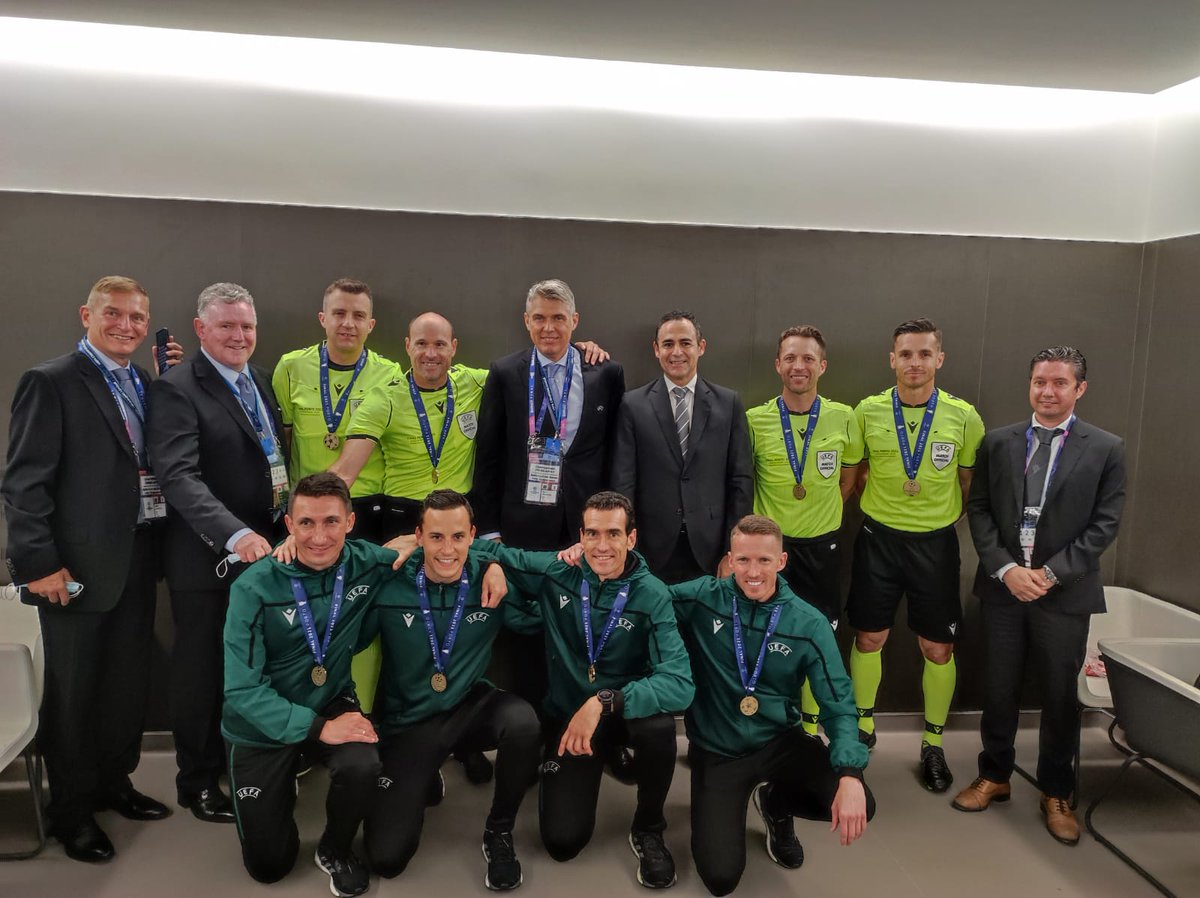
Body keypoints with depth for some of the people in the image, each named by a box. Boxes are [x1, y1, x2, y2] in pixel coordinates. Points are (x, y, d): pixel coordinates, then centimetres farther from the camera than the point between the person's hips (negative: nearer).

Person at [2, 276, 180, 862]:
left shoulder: (146, 382, 10)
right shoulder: (51, 381, -9)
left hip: (138, 560, 6)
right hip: (78, 565, -6)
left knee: (128, 681, 17)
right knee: (72, 692, 8)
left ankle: (113, 783, 36)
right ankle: (71, 812, 25)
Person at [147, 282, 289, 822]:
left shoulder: (260, 380, 10)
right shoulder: (177, 389, -14)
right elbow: (179, 475, -25)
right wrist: (235, 534, -37)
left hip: (264, 548, 7)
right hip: (209, 556, -6)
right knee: (203, 670, 10)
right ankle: (198, 781, 28)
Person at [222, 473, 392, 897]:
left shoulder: (368, 564, -15)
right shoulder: (255, 588, -22)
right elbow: (242, 690, -23)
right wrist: (318, 728, -29)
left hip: (332, 704, 1)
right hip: (262, 726, -1)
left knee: (363, 767, -32)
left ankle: (334, 851, 2)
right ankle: (281, 788, 39)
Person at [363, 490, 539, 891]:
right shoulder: (388, 583, -15)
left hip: (471, 707, 1)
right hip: (408, 722, 0)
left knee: (522, 721, -34)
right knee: (386, 858, -7)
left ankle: (499, 832, -5)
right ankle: (422, 782, 27)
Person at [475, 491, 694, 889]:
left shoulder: (651, 595, -19)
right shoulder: (555, 572, -13)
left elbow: (680, 683, -31)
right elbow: (492, 550, 1)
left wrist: (604, 701, -41)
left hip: (626, 710, -1)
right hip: (567, 714, 2)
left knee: (659, 725, -36)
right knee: (563, 841, -8)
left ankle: (648, 829, -5)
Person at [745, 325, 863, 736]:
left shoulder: (843, 418, -3)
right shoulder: (754, 419, -6)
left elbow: (849, 478, 12)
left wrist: (822, 514, 4)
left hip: (822, 546, 1)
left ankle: (811, 726, 29)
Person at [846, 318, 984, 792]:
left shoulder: (964, 416, -6)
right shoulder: (868, 411, -4)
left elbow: (971, 483, 6)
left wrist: (946, 515, -3)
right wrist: (880, 502, -3)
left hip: (935, 542, 0)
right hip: (879, 537, 1)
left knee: (938, 647, 7)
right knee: (869, 637, 11)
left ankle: (933, 743, 27)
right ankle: (863, 725, 32)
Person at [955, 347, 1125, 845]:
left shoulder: (1106, 449, -1)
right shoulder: (998, 442, 4)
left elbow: (1103, 524, -4)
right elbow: (978, 509, 2)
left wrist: (1050, 573, -13)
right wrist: (1006, 569, -10)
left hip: (1065, 593, -1)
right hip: (1003, 586, 2)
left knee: (1061, 696, 9)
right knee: (999, 689, 11)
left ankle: (1056, 794, 28)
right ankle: (994, 777, 30)